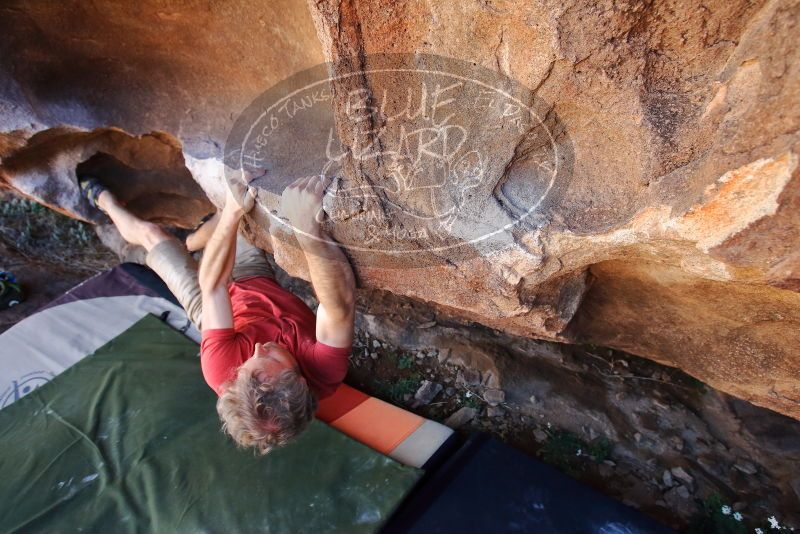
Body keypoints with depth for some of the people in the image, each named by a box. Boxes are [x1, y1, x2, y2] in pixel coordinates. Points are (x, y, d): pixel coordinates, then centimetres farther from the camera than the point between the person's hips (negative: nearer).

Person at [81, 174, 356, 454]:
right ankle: (189, 242, 53)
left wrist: (233, 212, -46)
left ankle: (104, 200, 53)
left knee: (149, 233, 13)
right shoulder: (325, 372, -46)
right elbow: (342, 306, -56)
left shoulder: (222, 368, -46)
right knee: (227, 213, 16)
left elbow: (212, 286, -42)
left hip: (213, 304, -2)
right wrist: (308, 227, -70)